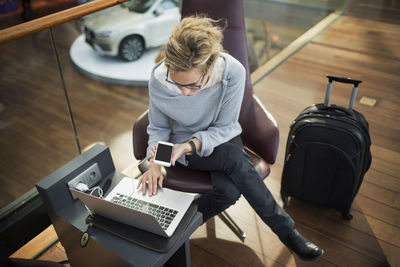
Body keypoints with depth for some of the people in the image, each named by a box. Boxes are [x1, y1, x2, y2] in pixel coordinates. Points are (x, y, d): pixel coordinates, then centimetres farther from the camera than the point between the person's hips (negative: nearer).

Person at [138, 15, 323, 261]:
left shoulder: (233, 72, -25)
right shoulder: (158, 79, -21)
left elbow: (224, 128, -15)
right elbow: (158, 127, -4)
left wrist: (190, 145, -31)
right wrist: (154, 162, -21)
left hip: (220, 140, 1)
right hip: (181, 146, -1)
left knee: (229, 190, -32)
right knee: (236, 159, -31)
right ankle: (285, 230, -12)